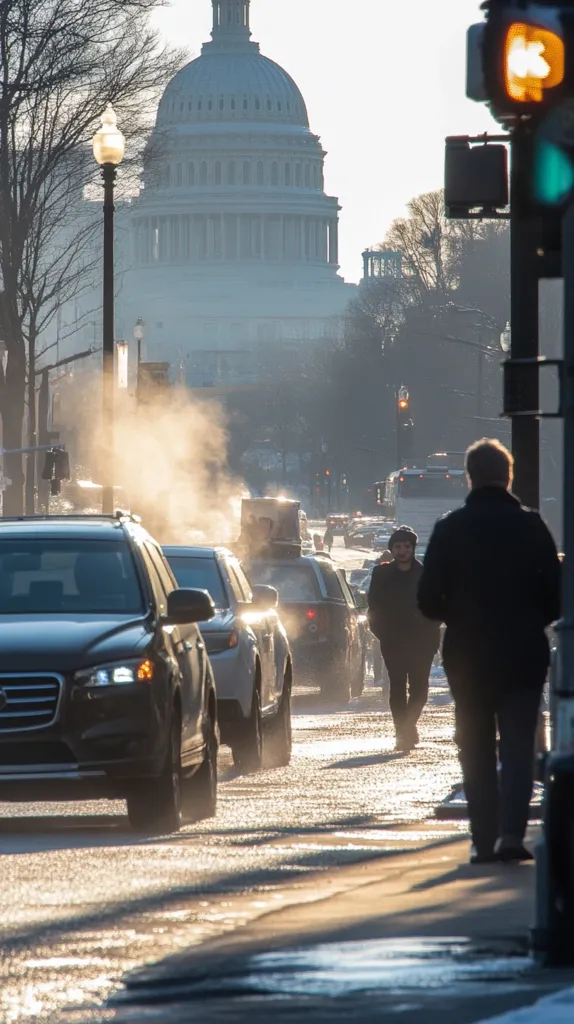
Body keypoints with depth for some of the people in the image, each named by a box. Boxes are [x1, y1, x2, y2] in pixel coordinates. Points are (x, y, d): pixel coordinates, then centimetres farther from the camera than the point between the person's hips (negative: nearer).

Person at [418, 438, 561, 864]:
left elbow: (429, 601, -4)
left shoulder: (450, 529, -4)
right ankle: (511, 832, -16)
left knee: (477, 750, 11)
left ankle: (484, 840, 8)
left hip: (468, 657, 1)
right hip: (524, 655, -1)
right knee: (518, 747, 1)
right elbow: (555, 596, -4)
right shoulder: (531, 526, -5)